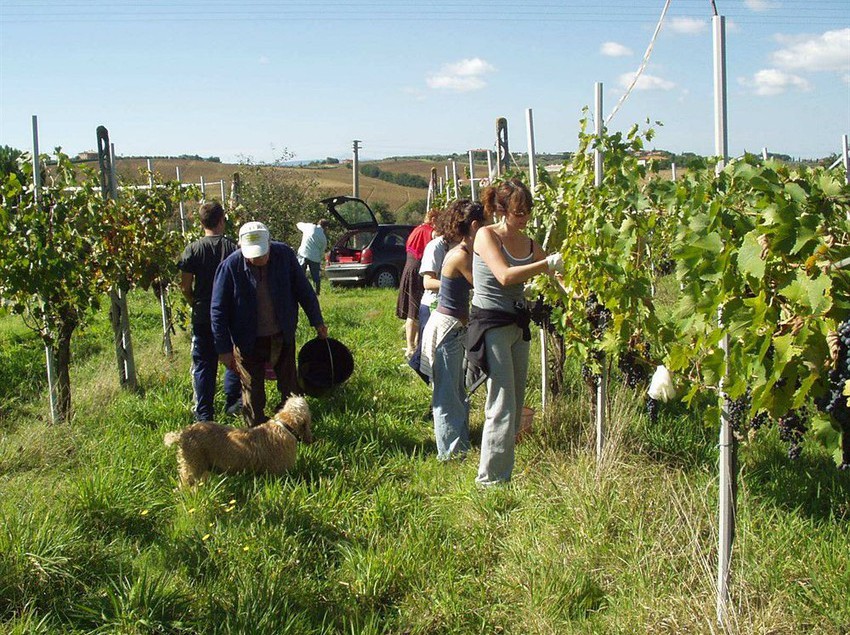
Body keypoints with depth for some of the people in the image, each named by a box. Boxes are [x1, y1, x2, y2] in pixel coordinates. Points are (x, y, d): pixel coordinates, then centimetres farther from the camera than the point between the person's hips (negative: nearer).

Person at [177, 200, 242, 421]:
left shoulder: (193, 249, -7)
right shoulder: (233, 247, -7)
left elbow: (185, 287, -8)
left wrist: (196, 305, 10)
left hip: (203, 317, 0)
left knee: (203, 365, 7)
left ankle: (204, 414, 9)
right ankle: (232, 402, 22)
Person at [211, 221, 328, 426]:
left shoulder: (284, 255, -13)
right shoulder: (231, 266, -19)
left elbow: (304, 290, 0)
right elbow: (218, 311, -12)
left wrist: (317, 322, 6)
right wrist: (224, 349, -11)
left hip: (283, 337, 2)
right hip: (249, 342, -2)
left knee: (290, 388, 15)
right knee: (253, 394, 9)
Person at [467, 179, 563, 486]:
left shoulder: (528, 244, 9)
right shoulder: (486, 235, -9)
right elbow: (505, 276, -23)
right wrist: (547, 264, -23)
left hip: (518, 325, 7)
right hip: (491, 325, -7)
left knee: (516, 406, 11)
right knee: (502, 408, -8)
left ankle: (504, 474, 22)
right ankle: (490, 479, 1)